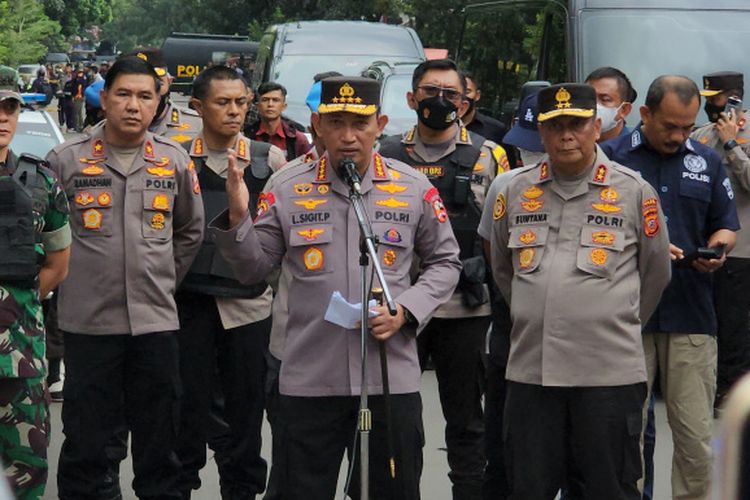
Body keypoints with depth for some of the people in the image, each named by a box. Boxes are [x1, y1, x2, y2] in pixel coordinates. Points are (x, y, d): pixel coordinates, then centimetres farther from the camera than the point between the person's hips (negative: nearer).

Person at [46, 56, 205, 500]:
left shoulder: (175, 161, 5)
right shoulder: (67, 160, -2)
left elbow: (191, 231, 18)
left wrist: (164, 280, 11)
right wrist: (72, 277, 5)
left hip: (156, 319, 2)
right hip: (88, 319, -2)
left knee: (159, 440, 10)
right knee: (87, 437, 6)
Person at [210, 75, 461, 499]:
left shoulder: (415, 189, 2)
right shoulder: (288, 190, 1)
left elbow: (445, 262, 10)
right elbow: (254, 269, 6)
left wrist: (406, 311, -7)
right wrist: (237, 219, -12)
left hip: (392, 378, 0)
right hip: (309, 380, 0)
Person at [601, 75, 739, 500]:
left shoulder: (707, 162, 12)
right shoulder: (612, 157, -1)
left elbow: (725, 226, 17)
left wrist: (716, 249, -5)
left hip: (691, 316, 3)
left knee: (696, 436, 2)